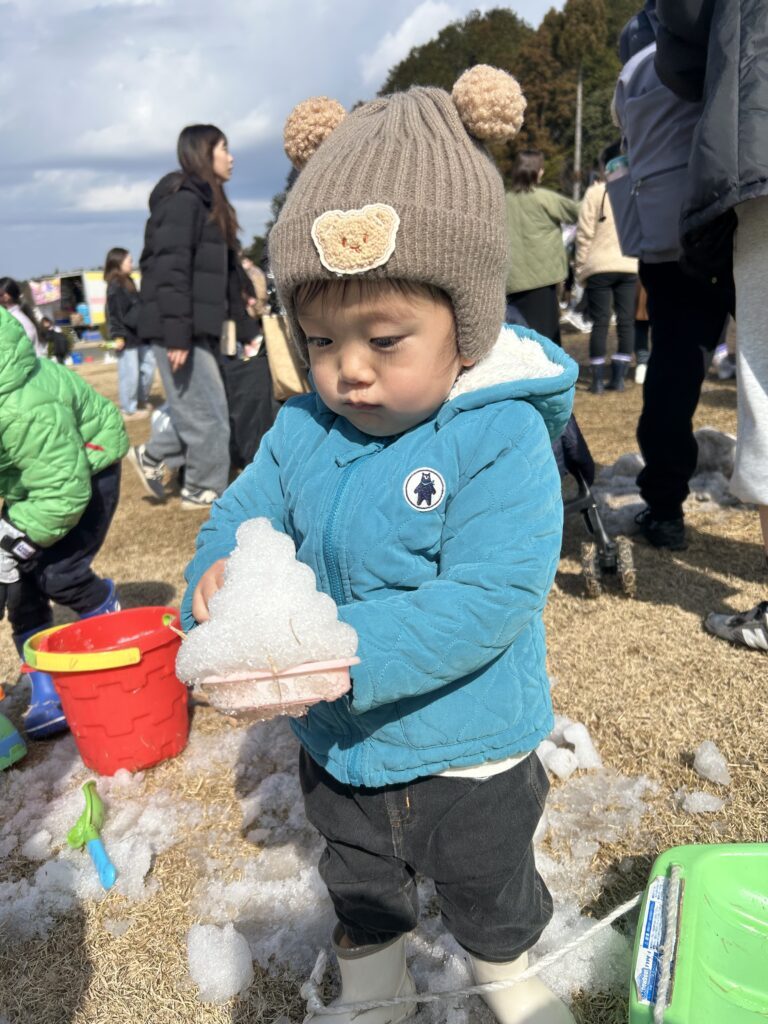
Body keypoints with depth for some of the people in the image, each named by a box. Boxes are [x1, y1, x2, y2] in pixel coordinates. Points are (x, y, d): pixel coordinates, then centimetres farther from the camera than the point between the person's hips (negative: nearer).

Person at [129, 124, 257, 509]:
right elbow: (170, 270, -19)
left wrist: (245, 327, 18)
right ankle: (205, 490, 11)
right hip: (179, 329, -9)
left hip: (200, 327, 9)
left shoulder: (209, 203, 20)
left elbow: (226, 273, 20)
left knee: (200, 409, 12)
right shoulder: (183, 199, -10)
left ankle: (151, 457, 25)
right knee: (207, 412, -2)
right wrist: (176, 334, -25)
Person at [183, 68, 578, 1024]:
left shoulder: (502, 439, -28)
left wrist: (339, 653, -42)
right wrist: (220, 576, -30)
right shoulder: (300, 432, -11)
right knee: (357, 883, 31)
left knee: (489, 891, 28)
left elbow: (487, 600, -34)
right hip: (337, 747, 4)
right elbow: (238, 519, -7)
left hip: (468, 754, -3)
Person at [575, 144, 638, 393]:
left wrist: (580, 268, 3)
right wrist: (643, 260, 14)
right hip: (631, 265, 3)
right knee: (626, 322, 6)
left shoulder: (596, 191, -2)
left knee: (600, 322, 0)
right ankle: (619, 377, 6)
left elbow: (585, 233, -4)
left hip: (600, 266, -2)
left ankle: (598, 380, 0)